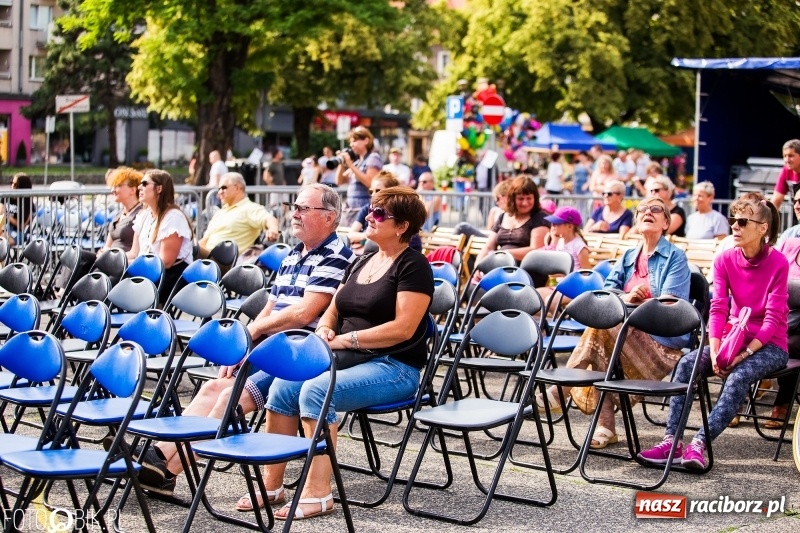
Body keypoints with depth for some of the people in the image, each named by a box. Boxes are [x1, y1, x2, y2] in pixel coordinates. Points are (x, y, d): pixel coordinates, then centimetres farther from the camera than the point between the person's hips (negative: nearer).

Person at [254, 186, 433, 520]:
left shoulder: (413, 265, -6)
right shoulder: (361, 264, 19)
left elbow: (403, 327, -17)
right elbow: (333, 311, 22)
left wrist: (345, 339, -17)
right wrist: (324, 329, -2)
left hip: (394, 367, -8)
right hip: (351, 360, 8)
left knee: (316, 390, -30)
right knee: (283, 385, -15)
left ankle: (318, 494, -26)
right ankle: (272, 483, -8)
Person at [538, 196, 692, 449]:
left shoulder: (675, 257, 3)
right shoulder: (628, 256, 20)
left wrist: (627, 302, -14)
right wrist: (626, 298, -16)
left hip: (662, 342, -5)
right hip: (628, 335, 5)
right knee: (599, 346, -29)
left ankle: (560, 392, -27)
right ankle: (605, 427, -27)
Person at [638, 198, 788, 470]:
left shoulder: (778, 263, -11)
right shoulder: (725, 260, 1)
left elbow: (774, 317, -14)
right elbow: (718, 308, -6)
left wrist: (745, 353, -24)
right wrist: (715, 351, -21)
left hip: (769, 346, -4)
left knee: (739, 376, -34)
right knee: (687, 363, -21)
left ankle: (699, 443, -36)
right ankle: (671, 439, -26)